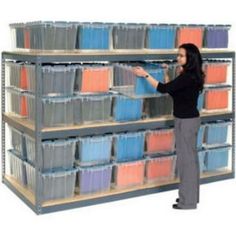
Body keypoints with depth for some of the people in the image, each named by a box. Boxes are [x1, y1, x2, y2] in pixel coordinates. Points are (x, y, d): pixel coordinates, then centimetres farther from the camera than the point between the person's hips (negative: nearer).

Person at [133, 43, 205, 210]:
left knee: (186, 159, -2)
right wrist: (166, 73, 13)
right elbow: (171, 90, 17)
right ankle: (192, 196, 27)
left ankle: (188, 201, 7)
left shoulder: (188, 77, -20)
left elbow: (163, 89, -22)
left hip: (186, 121, -10)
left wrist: (145, 75, -16)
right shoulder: (188, 75, 10)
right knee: (190, 158, 15)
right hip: (189, 119, 10)